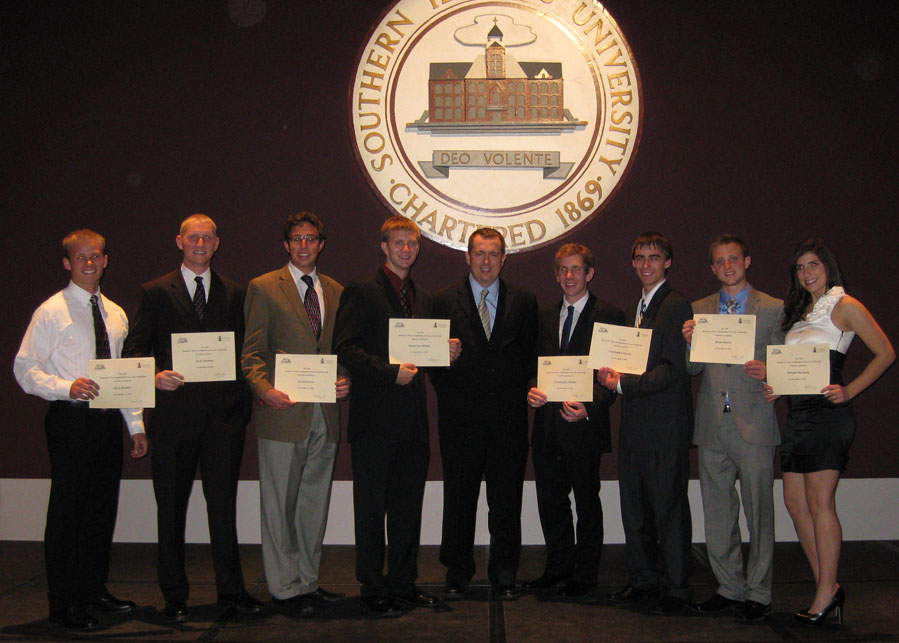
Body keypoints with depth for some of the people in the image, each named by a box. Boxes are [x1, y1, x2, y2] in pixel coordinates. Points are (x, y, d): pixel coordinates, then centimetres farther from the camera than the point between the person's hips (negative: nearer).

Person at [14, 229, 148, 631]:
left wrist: (136, 425, 12)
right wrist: (67, 387, -24)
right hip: (71, 419, -6)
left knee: (103, 509, 12)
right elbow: (25, 368, -8)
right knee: (67, 511, -1)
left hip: (109, 420, 6)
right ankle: (64, 603, 9)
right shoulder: (51, 312, -4)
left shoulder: (116, 314, 14)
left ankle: (94, 589, 26)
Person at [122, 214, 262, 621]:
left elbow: (241, 352, 11)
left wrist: (243, 403, 0)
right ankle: (174, 597, 18)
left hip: (223, 414, 2)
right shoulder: (156, 293, 5)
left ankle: (230, 589, 18)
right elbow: (134, 349, -1)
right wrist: (155, 375, -21)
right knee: (172, 507, 7)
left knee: (224, 503, 7)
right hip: (175, 413, -1)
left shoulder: (232, 293, 12)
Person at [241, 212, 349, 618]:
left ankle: (308, 582, 23)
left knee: (315, 503, 12)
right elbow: (251, 352, -2)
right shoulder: (264, 288, 2)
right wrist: (265, 390, -18)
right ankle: (284, 589, 12)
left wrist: (345, 381, -2)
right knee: (280, 505, 1)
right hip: (284, 413, -4)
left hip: (325, 414, 5)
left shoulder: (336, 292, 15)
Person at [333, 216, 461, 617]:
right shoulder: (362, 291, -4)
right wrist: (390, 371, -19)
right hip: (375, 418, -6)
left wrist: (445, 353, 2)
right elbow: (344, 348, -13)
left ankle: (404, 586, 23)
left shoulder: (422, 298, 18)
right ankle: (374, 591, 13)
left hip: (413, 418, 7)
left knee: (408, 508, 12)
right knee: (372, 508, 3)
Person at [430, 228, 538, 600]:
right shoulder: (445, 300, 5)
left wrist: (515, 393, 1)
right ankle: (457, 575, 19)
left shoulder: (524, 302, 9)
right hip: (461, 416, -1)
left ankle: (504, 576, 18)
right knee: (459, 499, 6)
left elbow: (529, 354, 10)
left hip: (509, 415, 1)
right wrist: (450, 395, -3)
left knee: (506, 500, 5)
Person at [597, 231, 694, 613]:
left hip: (665, 426, -8)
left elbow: (673, 369, -17)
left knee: (669, 508, 0)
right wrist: (612, 370, 2)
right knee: (634, 508, 14)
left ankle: (676, 588, 11)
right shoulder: (637, 307, 18)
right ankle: (643, 579, 27)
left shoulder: (676, 306, -9)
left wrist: (624, 384, -17)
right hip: (634, 424, 9)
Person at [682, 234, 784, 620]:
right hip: (712, 426, 4)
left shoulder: (773, 309, 4)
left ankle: (758, 594, 12)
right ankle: (730, 588, 22)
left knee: (759, 512, 0)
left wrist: (768, 374, -17)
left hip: (754, 424, -3)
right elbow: (693, 369, 10)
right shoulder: (698, 310, 13)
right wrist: (690, 343, -10)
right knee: (717, 514, 9)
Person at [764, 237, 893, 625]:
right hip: (797, 414, 8)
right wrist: (777, 387, 5)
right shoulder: (799, 310, 18)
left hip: (827, 414, -8)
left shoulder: (845, 306, -4)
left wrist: (848, 391, -12)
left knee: (819, 503, -6)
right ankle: (827, 588, 16)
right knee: (795, 502, 6)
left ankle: (826, 594, 3)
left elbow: (885, 353, -5)